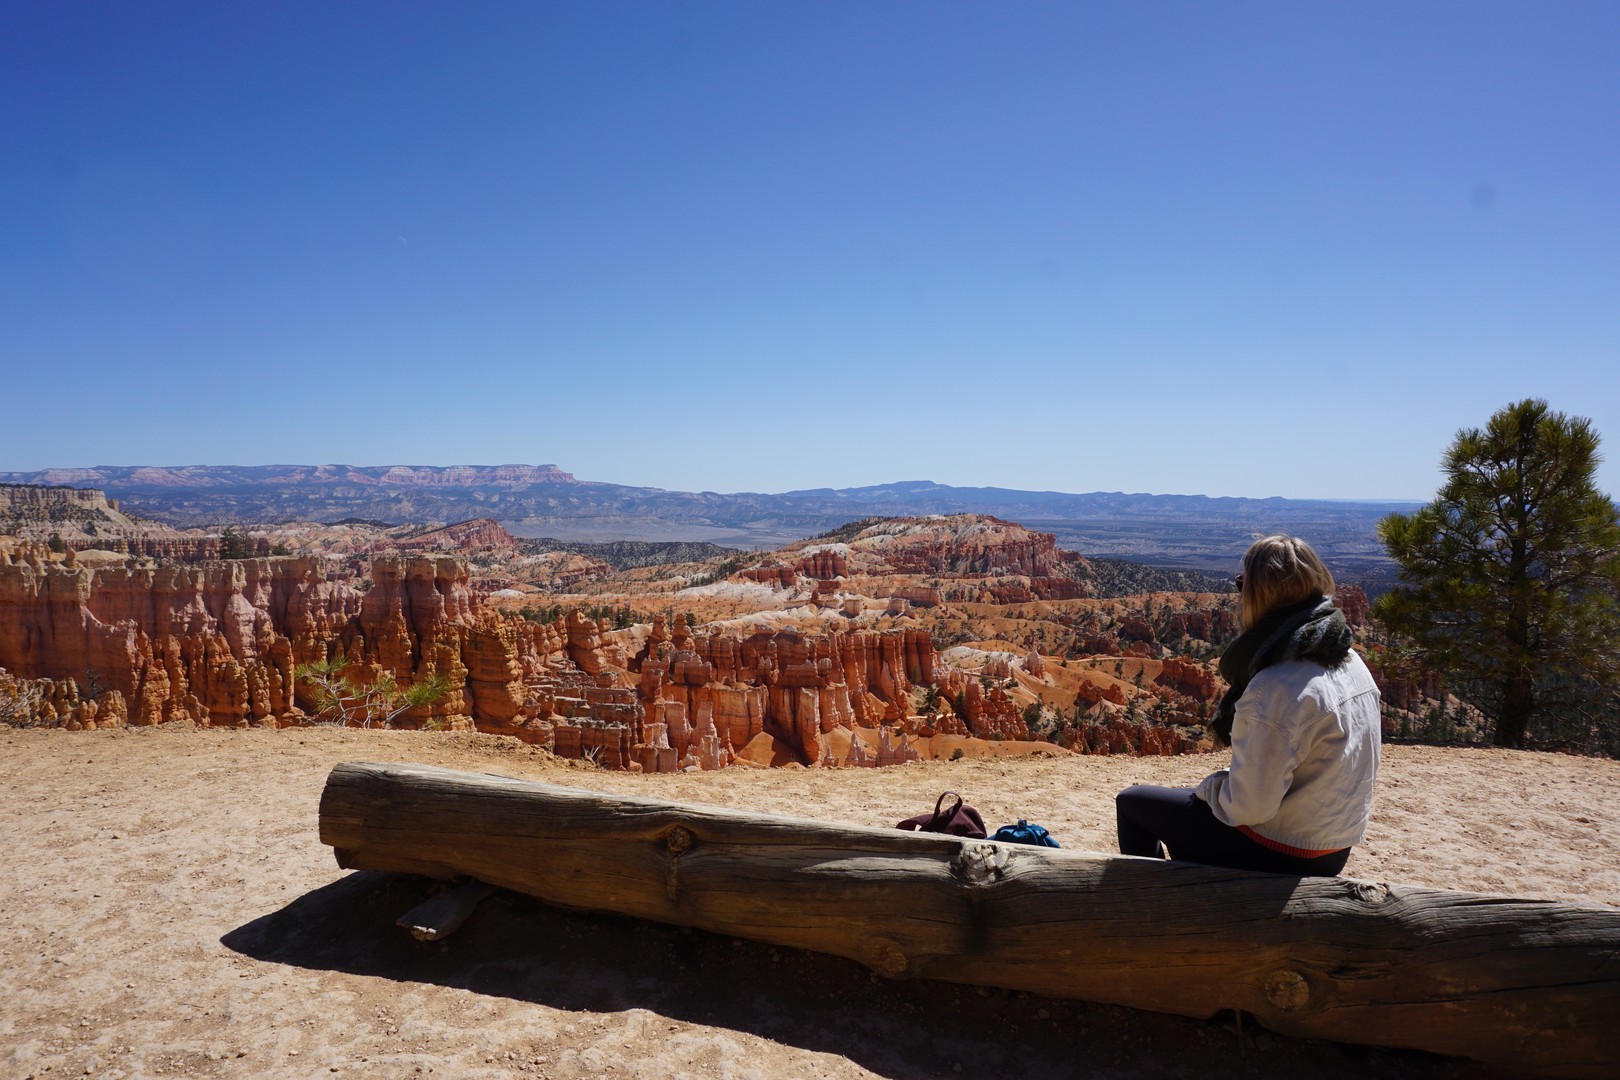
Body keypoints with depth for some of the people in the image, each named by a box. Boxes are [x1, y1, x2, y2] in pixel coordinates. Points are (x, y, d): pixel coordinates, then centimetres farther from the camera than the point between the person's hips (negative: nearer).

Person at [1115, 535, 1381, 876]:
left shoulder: (1276, 689, -30)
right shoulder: (1351, 662, -2)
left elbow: (1248, 806, -26)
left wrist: (1207, 787, -6)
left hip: (1280, 856, -8)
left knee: (1132, 802, 9)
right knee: (1190, 800, 30)